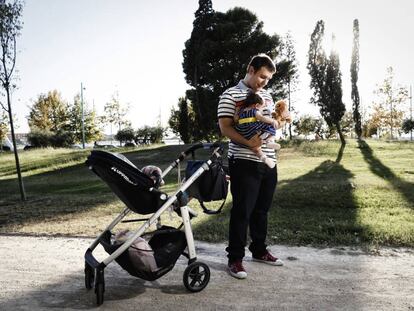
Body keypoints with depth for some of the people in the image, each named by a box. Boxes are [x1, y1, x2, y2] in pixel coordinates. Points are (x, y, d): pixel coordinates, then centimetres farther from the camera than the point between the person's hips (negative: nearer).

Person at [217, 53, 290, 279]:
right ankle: (235, 258, 10)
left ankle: (259, 250, 31)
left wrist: (281, 121, 1)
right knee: (242, 211, -2)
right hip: (244, 163, -7)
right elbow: (225, 127, -13)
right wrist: (248, 142, -27)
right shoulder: (231, 95, -5)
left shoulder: (266, 95, 17)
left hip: (268, 162, 7)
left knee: (261, 210, 16)